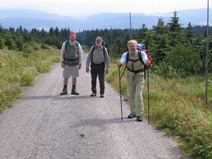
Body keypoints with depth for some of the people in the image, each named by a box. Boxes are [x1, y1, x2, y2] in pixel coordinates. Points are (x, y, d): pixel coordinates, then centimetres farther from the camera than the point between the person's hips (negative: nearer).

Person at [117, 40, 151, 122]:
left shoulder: (141, 53, -11)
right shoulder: (126, 54, -4)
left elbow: (145, 59, -30)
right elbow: (122, 60, -23)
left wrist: (147, 62, -54)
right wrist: (120, 63, -47)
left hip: (139, 77, -3)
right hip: (130, 77, 3)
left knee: (138, 95, -12)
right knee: (130, 95, 11)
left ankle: (139, 114, -5)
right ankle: (133, 112, 28)